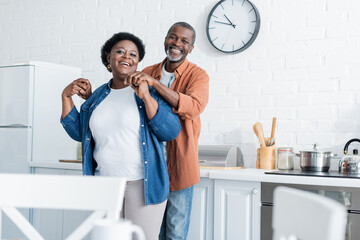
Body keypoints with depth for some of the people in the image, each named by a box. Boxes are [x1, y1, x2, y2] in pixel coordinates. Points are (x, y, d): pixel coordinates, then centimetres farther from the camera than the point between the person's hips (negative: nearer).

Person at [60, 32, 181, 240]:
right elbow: (78, 132, 18)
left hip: (143, 183, -4)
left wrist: (145, 96, -19)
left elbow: (171, 131, -11)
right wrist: (66, 96, 9)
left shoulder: (150, 92, -1)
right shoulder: (98, 96, 12)